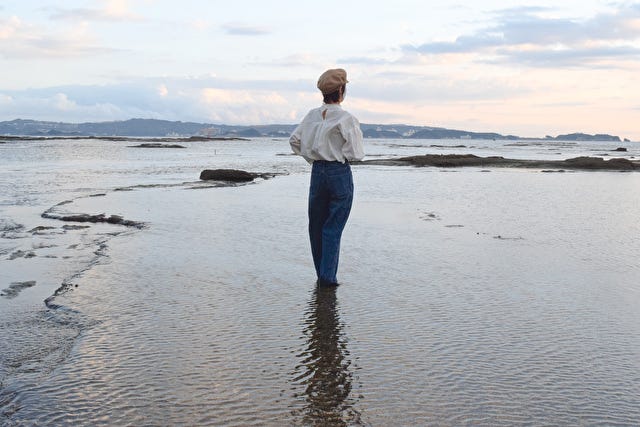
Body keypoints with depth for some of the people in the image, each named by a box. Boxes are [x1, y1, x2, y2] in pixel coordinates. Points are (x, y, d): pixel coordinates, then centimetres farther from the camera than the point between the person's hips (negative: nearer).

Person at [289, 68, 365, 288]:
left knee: (316, 225, 13)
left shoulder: (313, 115, 4)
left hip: (317, 172, 5)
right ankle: (327, 277, 1)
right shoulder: (347, 119, -12)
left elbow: (295, 140, 9)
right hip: (340, 173, -5)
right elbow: (355, 154, -13)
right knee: (333, 227, 2)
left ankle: (321, 275, 21)